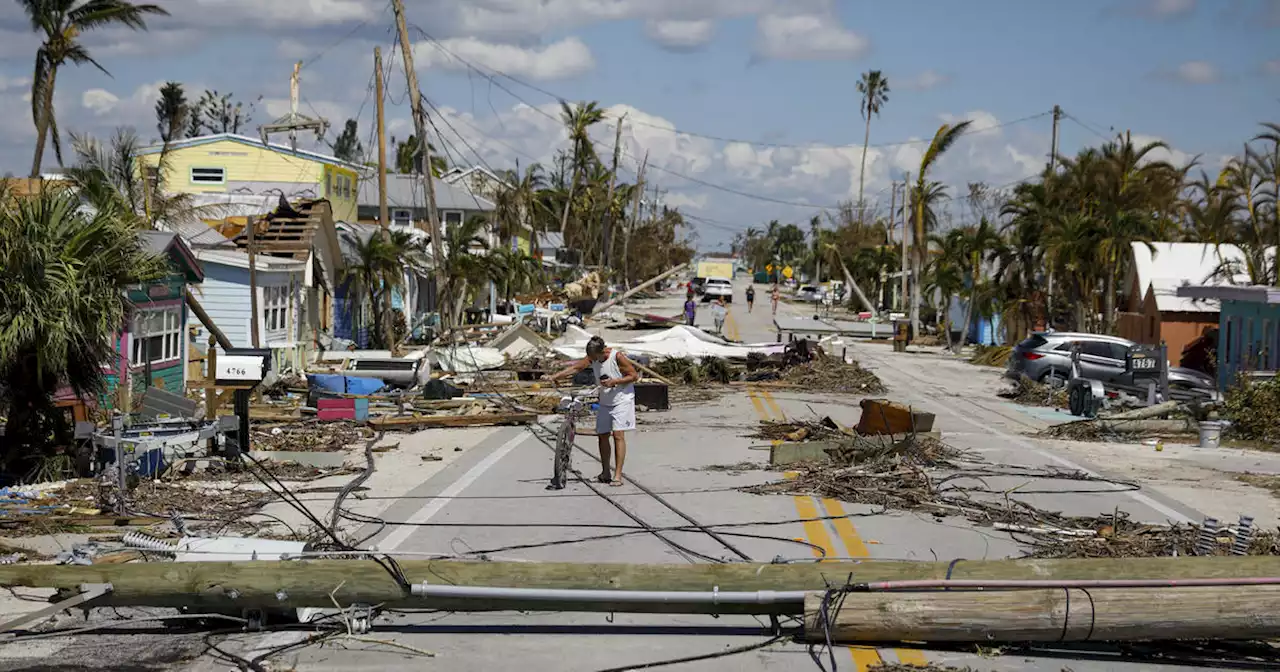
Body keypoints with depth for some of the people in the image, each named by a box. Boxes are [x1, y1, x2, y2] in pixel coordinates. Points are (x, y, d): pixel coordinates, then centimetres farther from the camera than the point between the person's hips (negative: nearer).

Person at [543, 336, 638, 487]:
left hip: (622, 400, -6)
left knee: (618, 434, -14)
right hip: (605, 402, 6)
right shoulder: (592, 358, -5)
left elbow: (634, 376, -14)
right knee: (602, 435, 6)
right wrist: (553, 376, -17)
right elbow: (575, 368, -7)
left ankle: (617, 475, -15)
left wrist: (614, 381, -24)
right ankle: (605, 473, 20)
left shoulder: (617, 357, -20)